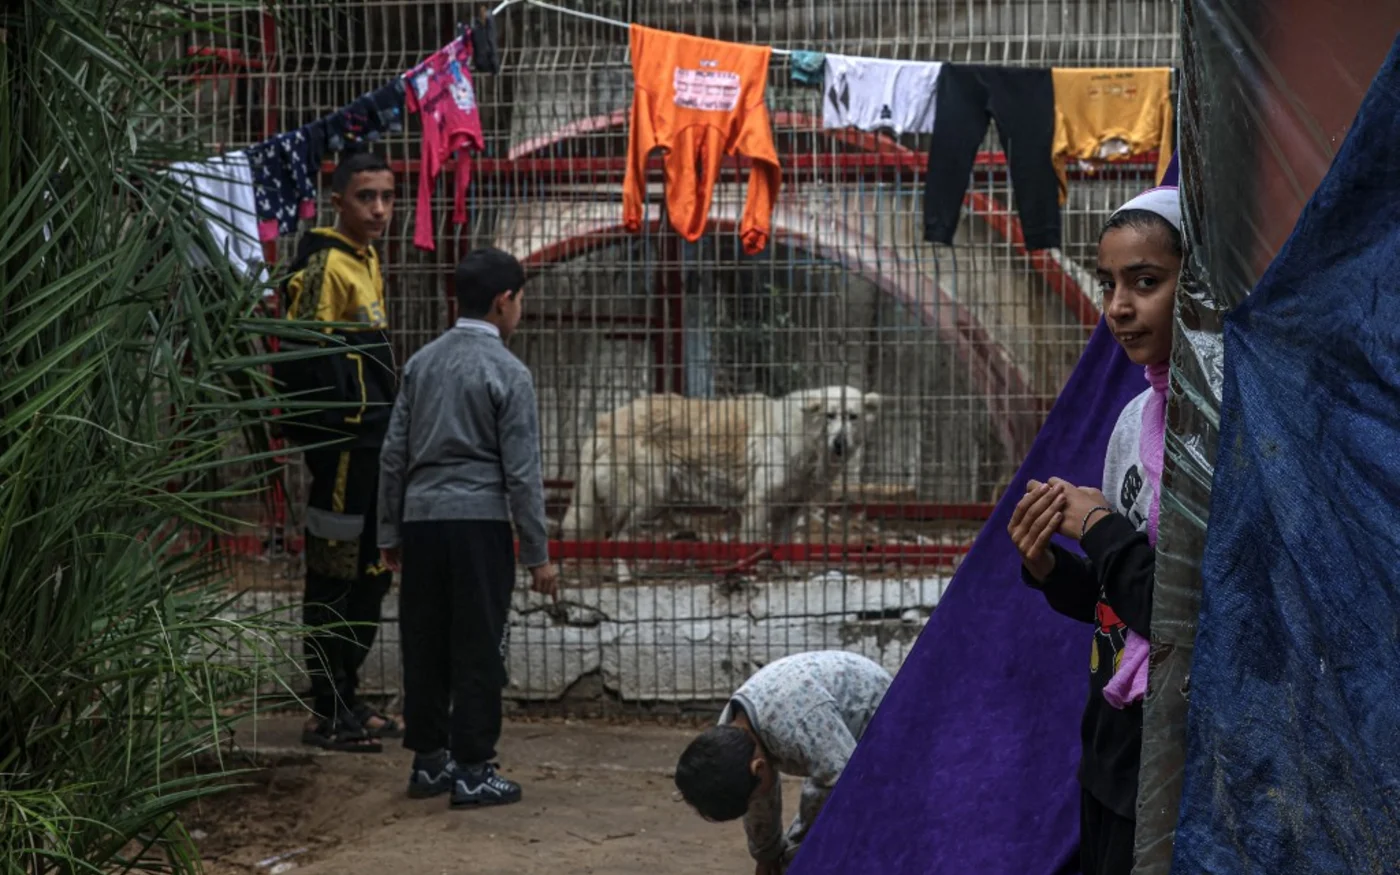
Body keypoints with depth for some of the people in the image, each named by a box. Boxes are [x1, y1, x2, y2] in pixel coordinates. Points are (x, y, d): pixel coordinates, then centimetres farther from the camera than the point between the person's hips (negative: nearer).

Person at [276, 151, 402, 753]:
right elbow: (305, 357, -18)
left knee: (371, 578, 15)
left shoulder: (366, 262, 17)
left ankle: (346, 701, 24)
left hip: (372, 444, 10)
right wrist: (330, 440, -21)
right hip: (343, 443, -10)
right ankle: (328, 714, 2)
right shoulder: (325, 263, -13)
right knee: (335, 581, -4)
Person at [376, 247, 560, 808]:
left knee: (424, 645, 12)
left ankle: (428, 761, 21)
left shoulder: (422, 363, 9)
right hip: (479, 523, -5)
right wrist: (538, 554, -3)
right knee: (478, 651, 1)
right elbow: (522, 473, -8)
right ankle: (471, 770, 3)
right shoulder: (508, 374, -6)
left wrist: (390, 532, 19)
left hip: (421, 518, 5)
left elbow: (395, 454, 11)